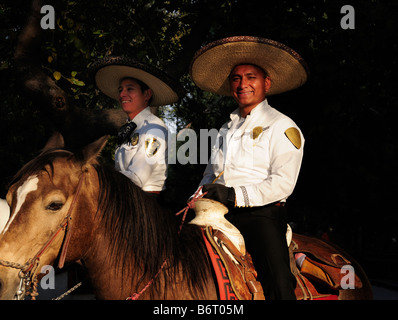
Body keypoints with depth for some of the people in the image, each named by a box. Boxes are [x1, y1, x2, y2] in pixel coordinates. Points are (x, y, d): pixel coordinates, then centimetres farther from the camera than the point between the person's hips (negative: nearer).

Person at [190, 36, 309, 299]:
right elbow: (211, 174, 27)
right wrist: (202, 194, 4)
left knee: (279, 285, -23)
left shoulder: (281, 127, 3)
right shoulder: (226, 130, 24)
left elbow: (283, 183, -9)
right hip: (220, 216, 6)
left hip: (261, 215, -6)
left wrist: (235, 195, -19)